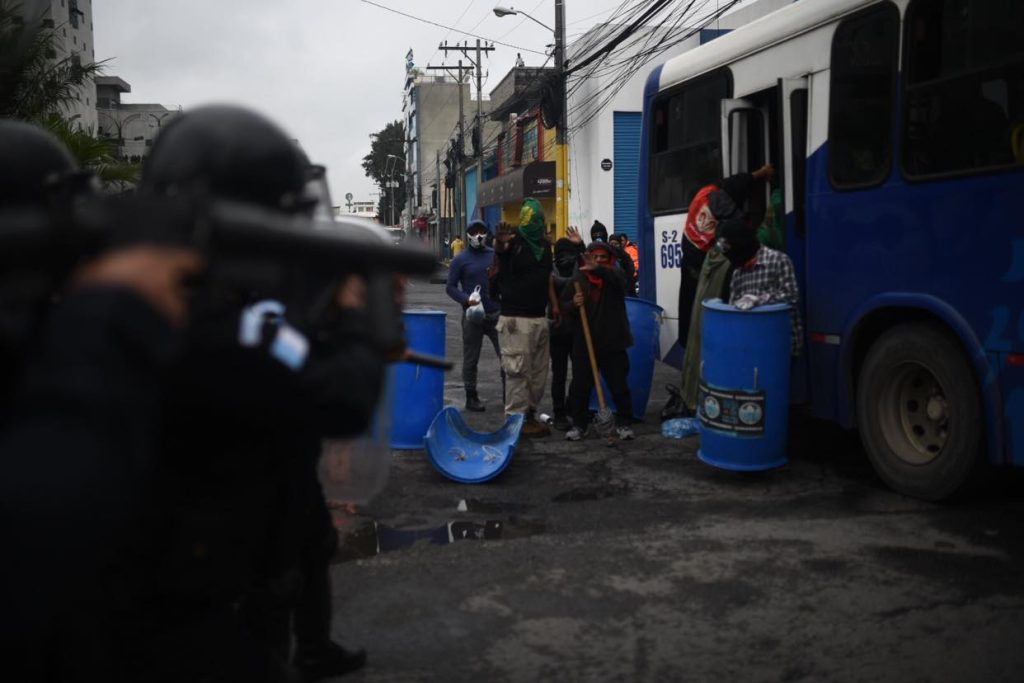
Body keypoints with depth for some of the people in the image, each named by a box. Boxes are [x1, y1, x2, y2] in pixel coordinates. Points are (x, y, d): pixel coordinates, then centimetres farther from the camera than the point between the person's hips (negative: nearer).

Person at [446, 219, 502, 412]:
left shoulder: (495, 255, 7)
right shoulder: (460, 260, -1)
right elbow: (450, 287, -3)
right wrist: (466, 299, -19)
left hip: (497, 314, 3)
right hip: (473, 316, -3)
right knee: (471, 359, 5)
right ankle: (471, 397, 17)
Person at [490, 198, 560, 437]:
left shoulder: (545, 245, 14)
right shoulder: (512, 242, -7)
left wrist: (554, 304, 18)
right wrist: (500, 244, -49)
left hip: (539, 317, 8)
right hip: (515, 318, -8)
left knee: (539, 371, 13)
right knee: (518, 370, -6)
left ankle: (530, 414, 24)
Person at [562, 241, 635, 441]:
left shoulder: (615, 275, 0)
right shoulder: (578, 280, 4)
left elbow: (617, 279, -26)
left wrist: (598, 269, -42)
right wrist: (573, 304, -16)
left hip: (612, 343, -1)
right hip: (584, 344, 1)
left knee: (619, 387, 6)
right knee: (580, 387, 5)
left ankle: (624, 423, 20)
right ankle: (579, 424, 19)